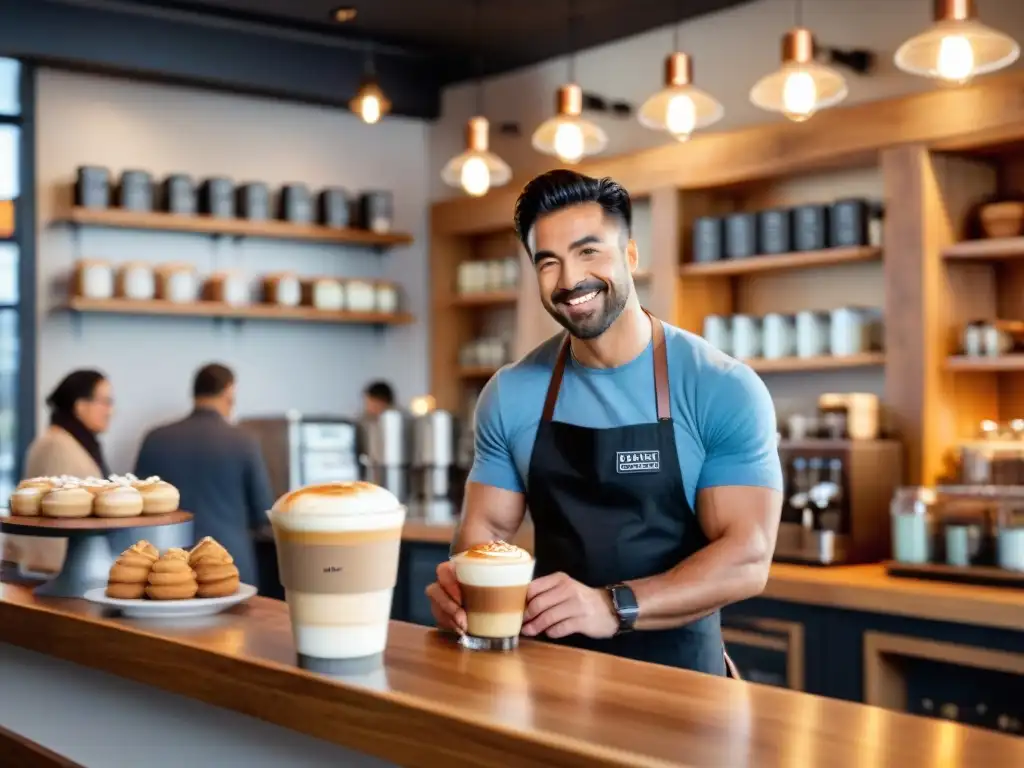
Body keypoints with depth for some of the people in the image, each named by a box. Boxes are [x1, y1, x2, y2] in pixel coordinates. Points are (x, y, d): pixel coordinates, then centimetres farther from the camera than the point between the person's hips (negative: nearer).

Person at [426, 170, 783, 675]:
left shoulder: (723, 389, -9)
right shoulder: (510, 395, 2)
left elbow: (747, 559, -13)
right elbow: (487, 525, 8)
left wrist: (613, 607, -26)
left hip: (678, 672, -2)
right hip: (553, 663, 3)